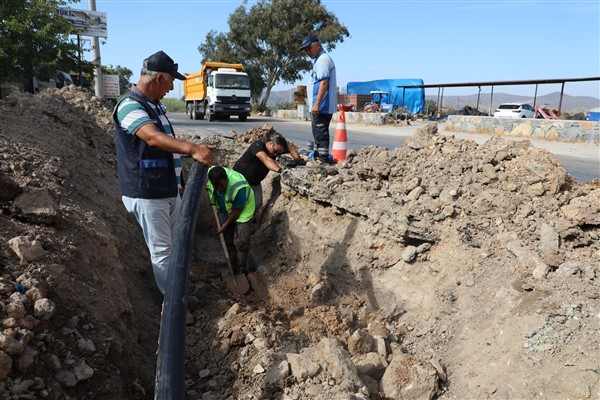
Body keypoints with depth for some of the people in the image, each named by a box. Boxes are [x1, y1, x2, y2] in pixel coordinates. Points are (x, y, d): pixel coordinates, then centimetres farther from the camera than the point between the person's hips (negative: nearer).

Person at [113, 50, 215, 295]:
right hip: (147, 195, -10)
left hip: (170, 191, 10)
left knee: (177, 245, 19)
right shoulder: (130, 106, -18)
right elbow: (153, 137, -36)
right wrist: (192, 149, -48)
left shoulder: (154, 105, 13)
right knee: (162, 250, 1)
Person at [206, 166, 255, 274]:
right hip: (225, 210, 5)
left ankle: (240, 273, 5)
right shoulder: (210, 174, -25)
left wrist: (226, 225, -13)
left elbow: (237, 210, -24)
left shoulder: (239, 187, -40)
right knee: (228, 241, 9)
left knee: (241, 242, -9)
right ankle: (232, 270, 23)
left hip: (243, 210, -5)